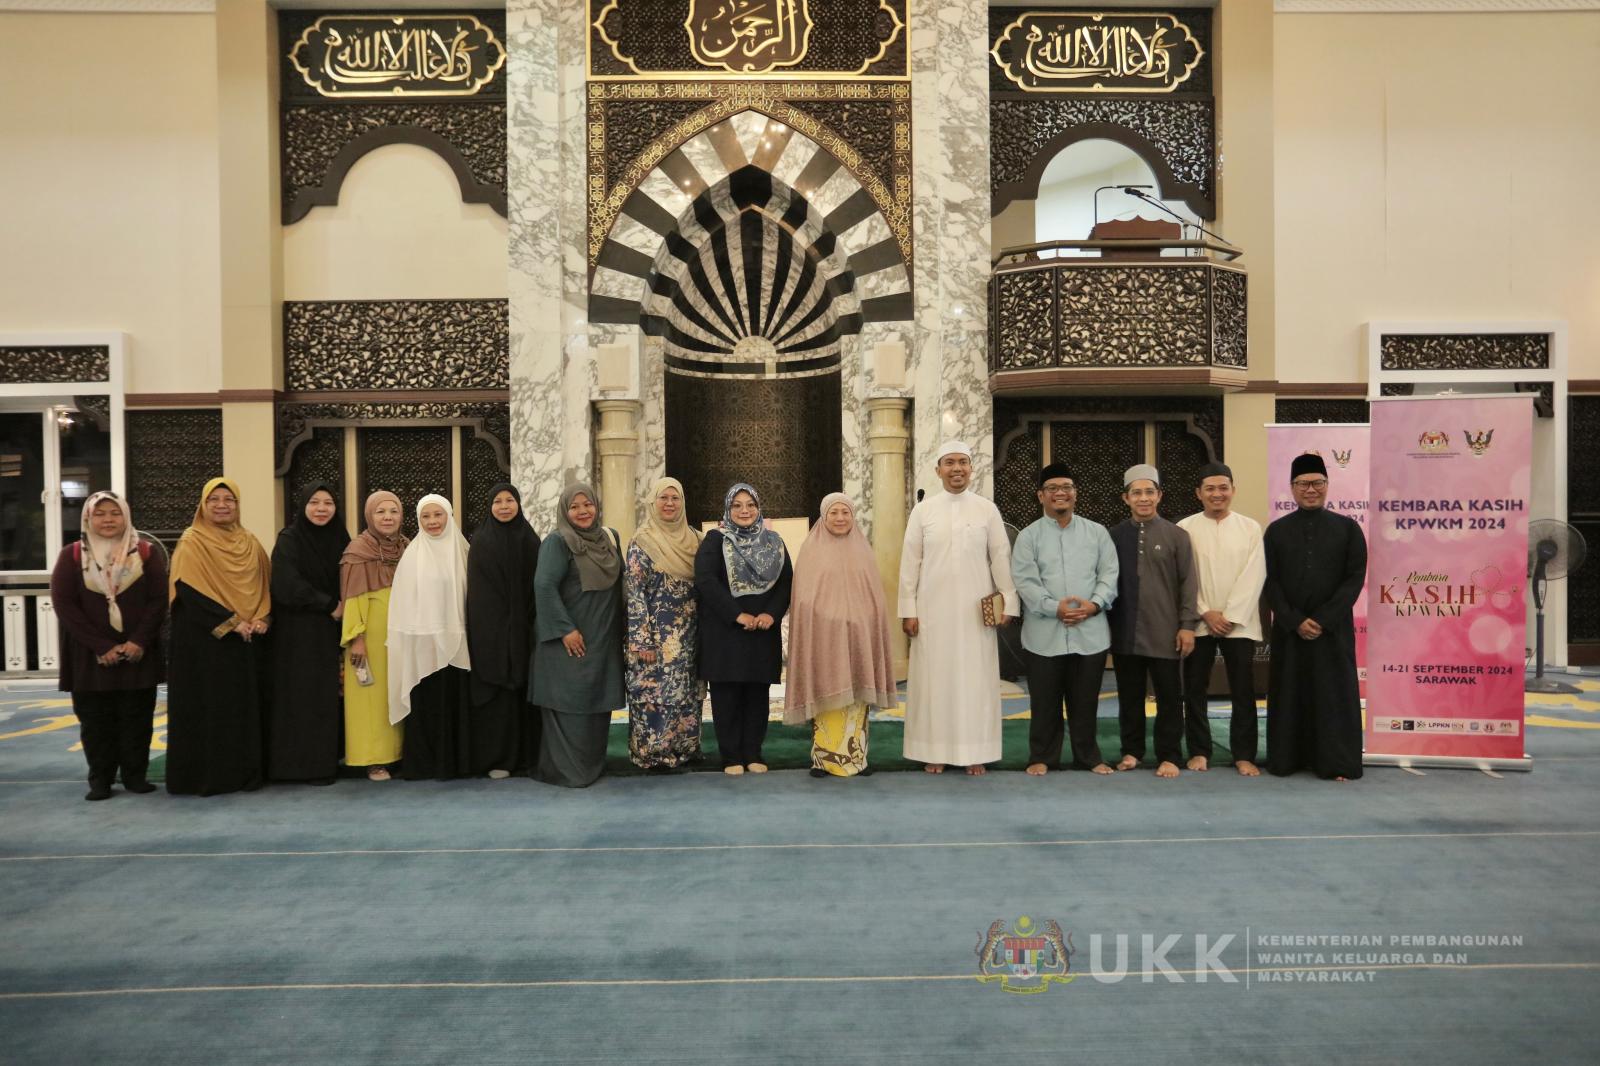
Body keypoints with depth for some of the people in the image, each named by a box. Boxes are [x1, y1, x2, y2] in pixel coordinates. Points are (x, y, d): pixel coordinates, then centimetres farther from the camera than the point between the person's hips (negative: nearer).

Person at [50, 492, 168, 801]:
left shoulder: (146, 553, 2)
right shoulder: (71, 555, 1)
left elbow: (159, 599, -2)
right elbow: (64, 604, -5)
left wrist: (139, 641, -14)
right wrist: (101, 647, -13)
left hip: (138, 653, 0)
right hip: (90, 655, 0)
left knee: (137, 717, 4)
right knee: (95, 719, 4)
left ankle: (135, 775, 14)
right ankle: (100, 779, 13)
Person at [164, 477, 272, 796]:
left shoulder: (250, 543, 11)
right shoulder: (191, 542, -3)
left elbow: (266, 584, 12)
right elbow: (188, 591, -12)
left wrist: (262, 618, -6)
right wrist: (231, 622, -17)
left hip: (247, 642, 5)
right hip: (205, 641, -5)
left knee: (246, 706, 7)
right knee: (208, 706, -3)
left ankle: (245, 771, 15)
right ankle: (205, 775, 6)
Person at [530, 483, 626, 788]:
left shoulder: (611, 538, 9)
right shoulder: (557, 543, -10)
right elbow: (544, 586, -19)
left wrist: (620, 627, 12)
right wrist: (565, 629, -21)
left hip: (604, 639, 6)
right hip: (571, 638, -6)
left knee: (599, 702, 11)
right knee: (570, 704, -2)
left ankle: (593, 764, 22)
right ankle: (566, 770, 7)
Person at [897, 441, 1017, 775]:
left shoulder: (988, 509, 2)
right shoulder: (922, 510, 2)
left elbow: (1001, 559, 3)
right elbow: (910, 562, 1)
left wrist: (1008, 602, -2)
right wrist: (908, 609, -2)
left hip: (975, 610, 0)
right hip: (932, 609, 0)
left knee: (975, 679, 3)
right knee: (934, 679, 3)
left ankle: (975, 753, 10)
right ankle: (935, 750, 11)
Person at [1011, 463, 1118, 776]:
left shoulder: (1097, 532, 10)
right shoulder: (1028, 536, 3)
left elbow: (1109, 574, 3)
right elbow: (1025, 581, -6)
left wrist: (1094, 604, -14)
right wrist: (1054, 607, -19)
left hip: (1090, 632, 1)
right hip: (1045, 634, -1)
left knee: (1085, 702, 10)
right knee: (1045, 702, 6)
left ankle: (1088, 756, 24)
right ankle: (1042, 757, 19)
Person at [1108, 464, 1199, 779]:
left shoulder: (1176, 535, 1)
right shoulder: (1113, 535, 4)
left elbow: (1188, 583, 0)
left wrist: (1187, 625, -5)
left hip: (1165, 634, -1)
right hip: (1125, 632, 1)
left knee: (1169, 697, 5)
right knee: (1129, 696, 11)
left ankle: (1169, 756, 16)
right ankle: (1132, 751, 23)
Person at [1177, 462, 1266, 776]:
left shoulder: (1250, 527, 4)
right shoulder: (1185, 528, 2)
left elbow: (1253, 576, -3)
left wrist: (1231, 617, -10)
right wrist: (1206, 613, -9)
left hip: (1239, 623, 0)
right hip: (1198, 623, 0)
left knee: (1243, 692, 3)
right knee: (1194, 690, 5)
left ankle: (1244, 755, 13)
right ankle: (1199, 751, 17)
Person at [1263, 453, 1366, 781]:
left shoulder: (1347, 528, 4)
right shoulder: (1277, 530, 6)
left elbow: (1355, 577, -3)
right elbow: (1270, 581, 1)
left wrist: (1323, 620, -12)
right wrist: (1295, 621, -11)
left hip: (1334, 628, -1)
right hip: (1288, 629, 1)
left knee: (1335, 695, 2)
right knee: (1289, 695, 5)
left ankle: (1337, 763, 10)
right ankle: (1286, 759, 14)